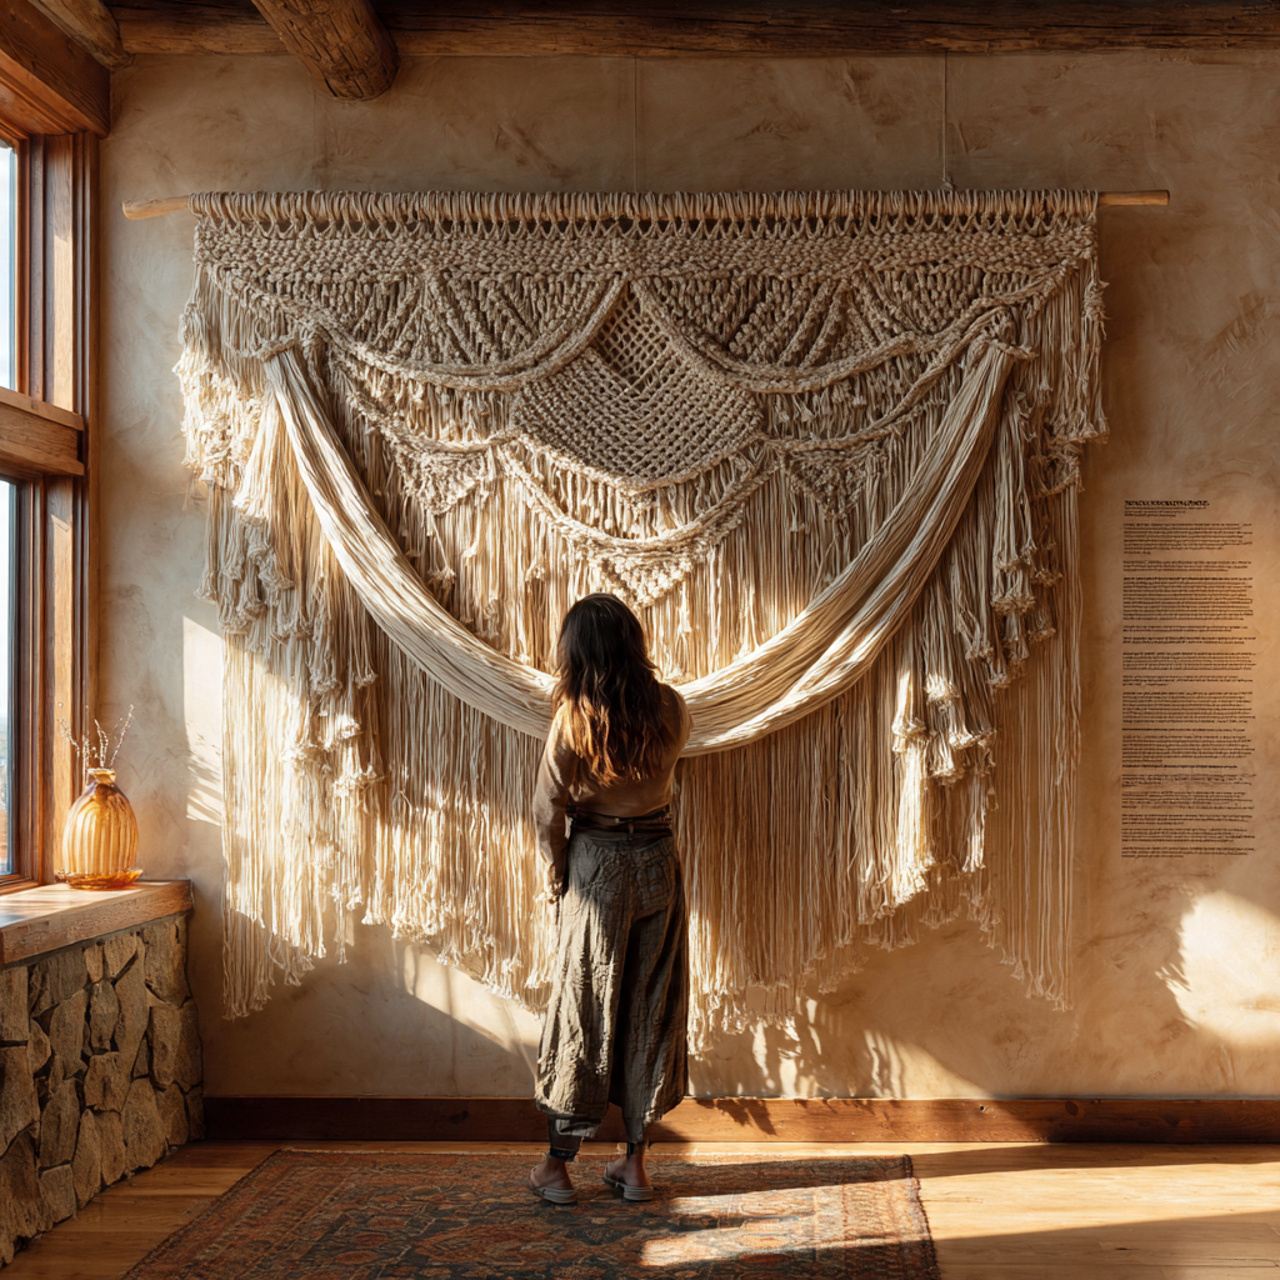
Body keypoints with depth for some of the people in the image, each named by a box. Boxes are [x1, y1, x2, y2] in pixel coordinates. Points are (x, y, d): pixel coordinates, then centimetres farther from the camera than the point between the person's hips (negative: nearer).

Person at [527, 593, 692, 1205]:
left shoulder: (572, 720, -15)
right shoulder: (670, 708, -7)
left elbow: (549, 809, -9)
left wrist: (557, 877, 6)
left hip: (596, 863, -2)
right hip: (659, 861, 3)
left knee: (583, 1006, 7)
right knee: (651, 1006, 10)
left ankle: (558, 1164, 15)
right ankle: (635, 1161, 18)